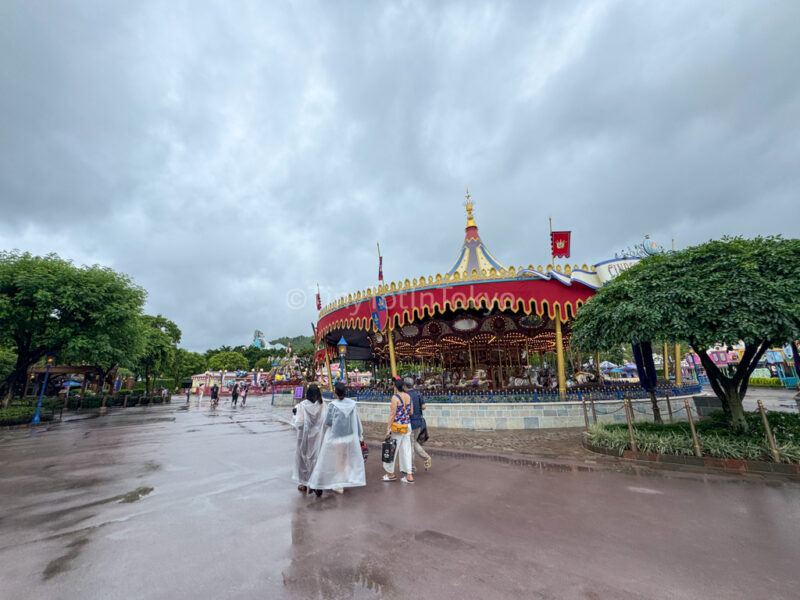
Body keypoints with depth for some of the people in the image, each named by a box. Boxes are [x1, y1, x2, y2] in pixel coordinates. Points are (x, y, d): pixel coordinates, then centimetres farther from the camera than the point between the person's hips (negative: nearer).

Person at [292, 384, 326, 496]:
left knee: (304, 458, 17)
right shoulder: (322, 405, -11)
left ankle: (304, 484, 29)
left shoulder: (302, 405, -18)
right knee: (317, 458, 14)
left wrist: (295, 415, -1)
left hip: (305, 437, -1)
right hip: (318, 437, 2)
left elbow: (299, 424, -19)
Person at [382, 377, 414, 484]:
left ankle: (390, 474, 25)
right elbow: (411, 412, 8)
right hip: (407, 426, 6)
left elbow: (392, 414, -16)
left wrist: (388, 429, -12)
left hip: (397, 427, -6)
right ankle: (409, 475, 15)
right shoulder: (408, 396, 4)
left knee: (392, 450, 10)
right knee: (406, 450, 12)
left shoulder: (395, 397, -15)